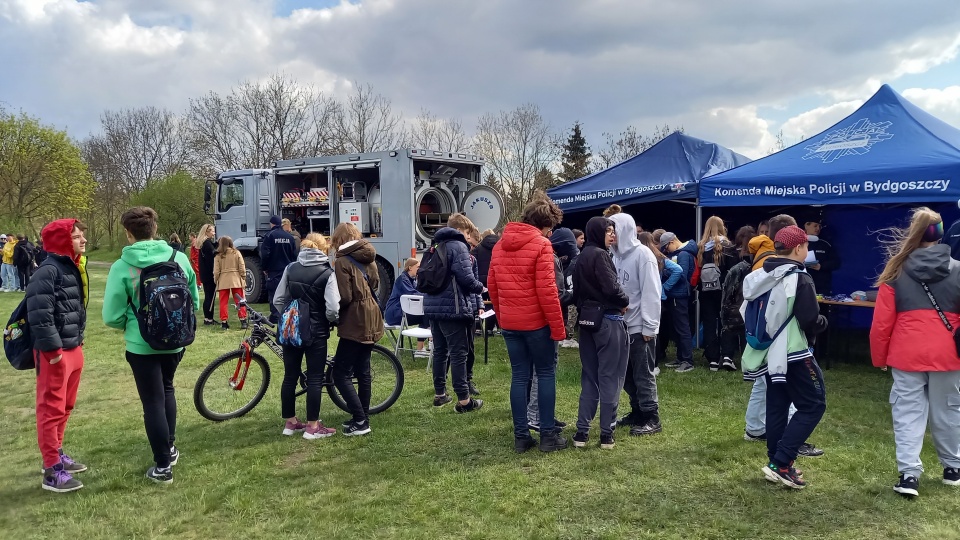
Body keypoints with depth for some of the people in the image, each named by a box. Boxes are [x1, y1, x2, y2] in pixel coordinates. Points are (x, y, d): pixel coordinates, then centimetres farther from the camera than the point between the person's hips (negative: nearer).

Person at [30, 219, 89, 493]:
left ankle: (56, 453, 33)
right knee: (52, 409, -2)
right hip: (55, 353, -9)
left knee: (65, 407, 19)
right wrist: (53, 349, -21)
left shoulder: (73, 268, 12)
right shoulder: (48, 271, -18)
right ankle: (52, 471, 5)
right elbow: (39, 314, -23)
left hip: (73, 349, 9)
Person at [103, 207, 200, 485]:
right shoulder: (179, 258, -5)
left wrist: (129, 325, 10)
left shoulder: (122, 267, -14)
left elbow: (112, 316, -11)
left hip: (142, 344, -4)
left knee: (153, 402, 6)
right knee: (166, 389, 26)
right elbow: (195, 302, 5)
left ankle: (163, 466, 15)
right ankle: (170, 447, 36)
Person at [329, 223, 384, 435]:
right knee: (363, 371, 15)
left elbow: (344, 297, -17)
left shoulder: (342, 261, -13)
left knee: (341, 373, -3)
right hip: (371, 321, 8)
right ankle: (363, 417, 21)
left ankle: (360, 420, -6)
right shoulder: (368, 258, 10)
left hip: (355, 323, -8)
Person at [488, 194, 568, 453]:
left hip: (509, 323, 6)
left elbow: (493, 285, 12)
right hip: (537, 322, -6)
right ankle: (548, 435, 10)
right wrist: (558, 326, -11)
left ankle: (521, 436, 13)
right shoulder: (541, 245, -12)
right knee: (546, 374, 6)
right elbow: (546, 290, -17)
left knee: (519, 376, 10)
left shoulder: (500, 245, 9)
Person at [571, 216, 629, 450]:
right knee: (610, 377, 1)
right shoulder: (600, 255, -13)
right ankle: (607, 433, 6)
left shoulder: (582, 257, 14)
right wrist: (625, 302, -3)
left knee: (589, 377, 12)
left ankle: (582, 431, 12)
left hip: (587, 319, 8)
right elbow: (611, 287, -20)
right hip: (607, 320, -8)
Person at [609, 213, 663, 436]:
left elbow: (651, 293, -16)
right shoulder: (617, 255, 10)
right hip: (622, 325, 8)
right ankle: (637, 411, 28)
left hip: (640, 327, -7)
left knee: (643, 375, 0)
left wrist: (648, 326, -17)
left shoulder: (642, 254, -12)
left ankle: (652, 419, 10)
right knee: (627, 374, 14)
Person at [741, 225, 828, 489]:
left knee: (776, 405, 15)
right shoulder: (799, 279, -16)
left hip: (769, 351, 8)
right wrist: (823, 321, 2)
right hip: (793, 353, -8)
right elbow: (811, 321, -18)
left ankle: (777, 462, 20)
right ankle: (780, 463, -5)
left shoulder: (761, 277, 6)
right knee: (813, 404, 2)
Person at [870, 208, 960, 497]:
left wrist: (879, 358, 10)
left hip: (907, 355, -1)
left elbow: (881, 324, -1)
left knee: (908, 413, 4)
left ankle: (909, 474, -4)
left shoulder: (896, 272, 0)